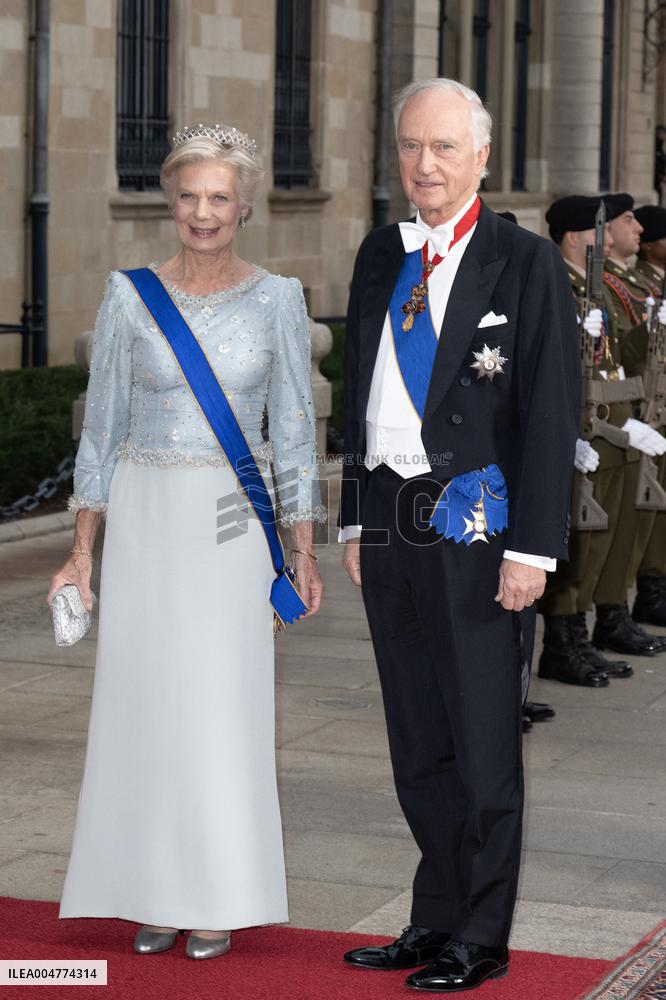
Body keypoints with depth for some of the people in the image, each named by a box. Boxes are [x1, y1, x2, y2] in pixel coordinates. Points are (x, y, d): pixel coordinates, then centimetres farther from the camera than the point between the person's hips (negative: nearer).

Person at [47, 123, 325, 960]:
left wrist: (304, 552, 0)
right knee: (143, 699, 3)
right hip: (146, 519, 1)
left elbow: (293, 429, 4)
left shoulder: (276, 300, 1)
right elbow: (103, 424, 4)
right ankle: (152, 891, 15)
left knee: (227, 703, 0)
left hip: (234, 524, 0)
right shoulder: (129, 295, 1)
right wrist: (82, 549, 1)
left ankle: (216, 898, 11)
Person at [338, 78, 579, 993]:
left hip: (478, 524, -6)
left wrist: (532, 548, -14)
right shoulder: (381, 256, 12)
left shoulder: (526, 263, -5)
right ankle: (436, 919, 25)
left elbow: (551, 412, -9)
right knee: (418, 743, 13)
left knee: (482, 743, 2)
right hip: (394, 523, 6)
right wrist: (356, 520, 14)